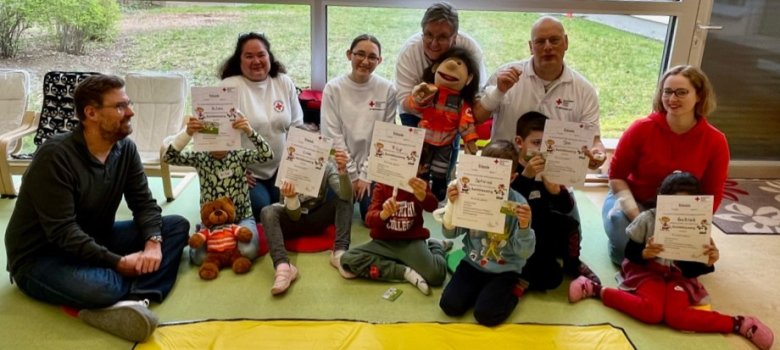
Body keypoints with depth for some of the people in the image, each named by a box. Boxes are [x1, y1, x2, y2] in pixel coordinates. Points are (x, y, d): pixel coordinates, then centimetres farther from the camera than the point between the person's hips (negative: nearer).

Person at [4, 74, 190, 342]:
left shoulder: (125, 148, -2)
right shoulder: (56, 155, -23)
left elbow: (144, 203, -2)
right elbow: (62, 232, -26)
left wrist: (153, 242, -22)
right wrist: (118, 263, -28)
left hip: (96, 240, 8)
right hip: (41, 256, -8)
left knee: (177, 226, -9)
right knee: (100, 288, -42)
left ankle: (132, 300, -27)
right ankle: (139, 293, -9)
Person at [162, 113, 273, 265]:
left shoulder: (239, 155, -5)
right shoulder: (200, 158, -2)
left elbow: (267, 155, -22)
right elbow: (169, 157, -15)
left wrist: (249, 131, -37)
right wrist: (187, 133, -30)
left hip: (242, 218, -1)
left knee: (248, 251, -29)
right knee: (201, 257, -22)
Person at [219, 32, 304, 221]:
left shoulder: (284, 83, 3)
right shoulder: (229, 87, -11)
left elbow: (296, 126, 8)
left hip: (280, 169, 4)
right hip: (246, 172, -3)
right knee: (261, 210, -18)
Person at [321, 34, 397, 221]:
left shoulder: (387, 89, -8)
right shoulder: (333, 88, -9)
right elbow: (333, 135, -9)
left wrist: (366, 175, -9)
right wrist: (351, 174, -9)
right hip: (341, 168, 0)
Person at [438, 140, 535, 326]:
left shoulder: (518, 204, -16)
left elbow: (525, 253, -15)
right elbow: (449, 233, -6)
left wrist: (524, 226, -35)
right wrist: (452, 205, -23)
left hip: (504, 270, -3)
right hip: (473, 263, 3)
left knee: (485, 314, -17)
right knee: (449, 305, -10)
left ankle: (513, 288, 12)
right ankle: (482, 288, 18)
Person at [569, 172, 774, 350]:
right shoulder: (647, 219, -14)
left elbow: (691, 271, -3)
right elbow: (629, 253, -6)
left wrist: (708, 263, -25)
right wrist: (644, 253, -29)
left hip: (678, 275, 2)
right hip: (647, 270, -2)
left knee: (676, 316, -29)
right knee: (652, 312, -33)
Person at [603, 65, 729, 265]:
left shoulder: (715, 141, -11)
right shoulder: (642, 129, -16)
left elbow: (712, 196, -2)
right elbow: (617, 176, -8)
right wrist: (637, 218, -20)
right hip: (633, 201, -2)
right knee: (626, 246, -30)